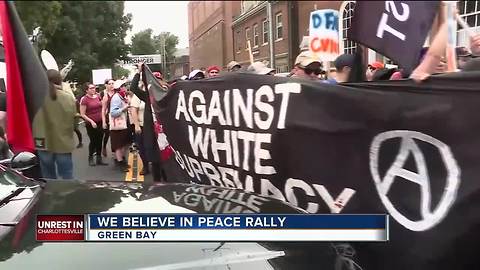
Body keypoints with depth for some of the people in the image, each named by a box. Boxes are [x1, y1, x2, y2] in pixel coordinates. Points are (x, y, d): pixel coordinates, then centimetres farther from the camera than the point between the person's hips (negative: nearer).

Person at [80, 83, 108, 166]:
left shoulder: (98, 96, 5)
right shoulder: (84, 99, -10)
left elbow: (102, 107, 19)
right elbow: (82, 114, -10)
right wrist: (91, 121, -17)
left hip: (100, 122, 5)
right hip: (90, 124, -5)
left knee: (99, 141, 8)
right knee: (93, 141, 2)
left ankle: (99, 159, 19)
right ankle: (90, 158, 21)